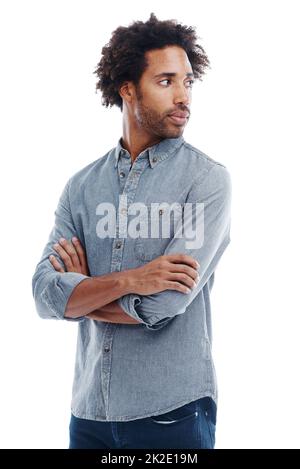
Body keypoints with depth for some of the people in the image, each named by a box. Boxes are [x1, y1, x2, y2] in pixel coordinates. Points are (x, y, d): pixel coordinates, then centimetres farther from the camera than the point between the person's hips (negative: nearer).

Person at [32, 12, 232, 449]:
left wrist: (80, 293, -4)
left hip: (173, 412, -3)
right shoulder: (82, 185, 3)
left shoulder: (208, 179, -10)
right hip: (89, 411, 4)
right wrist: (128, 281, -21)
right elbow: (45, 294, -7)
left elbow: (162, 304, -19)